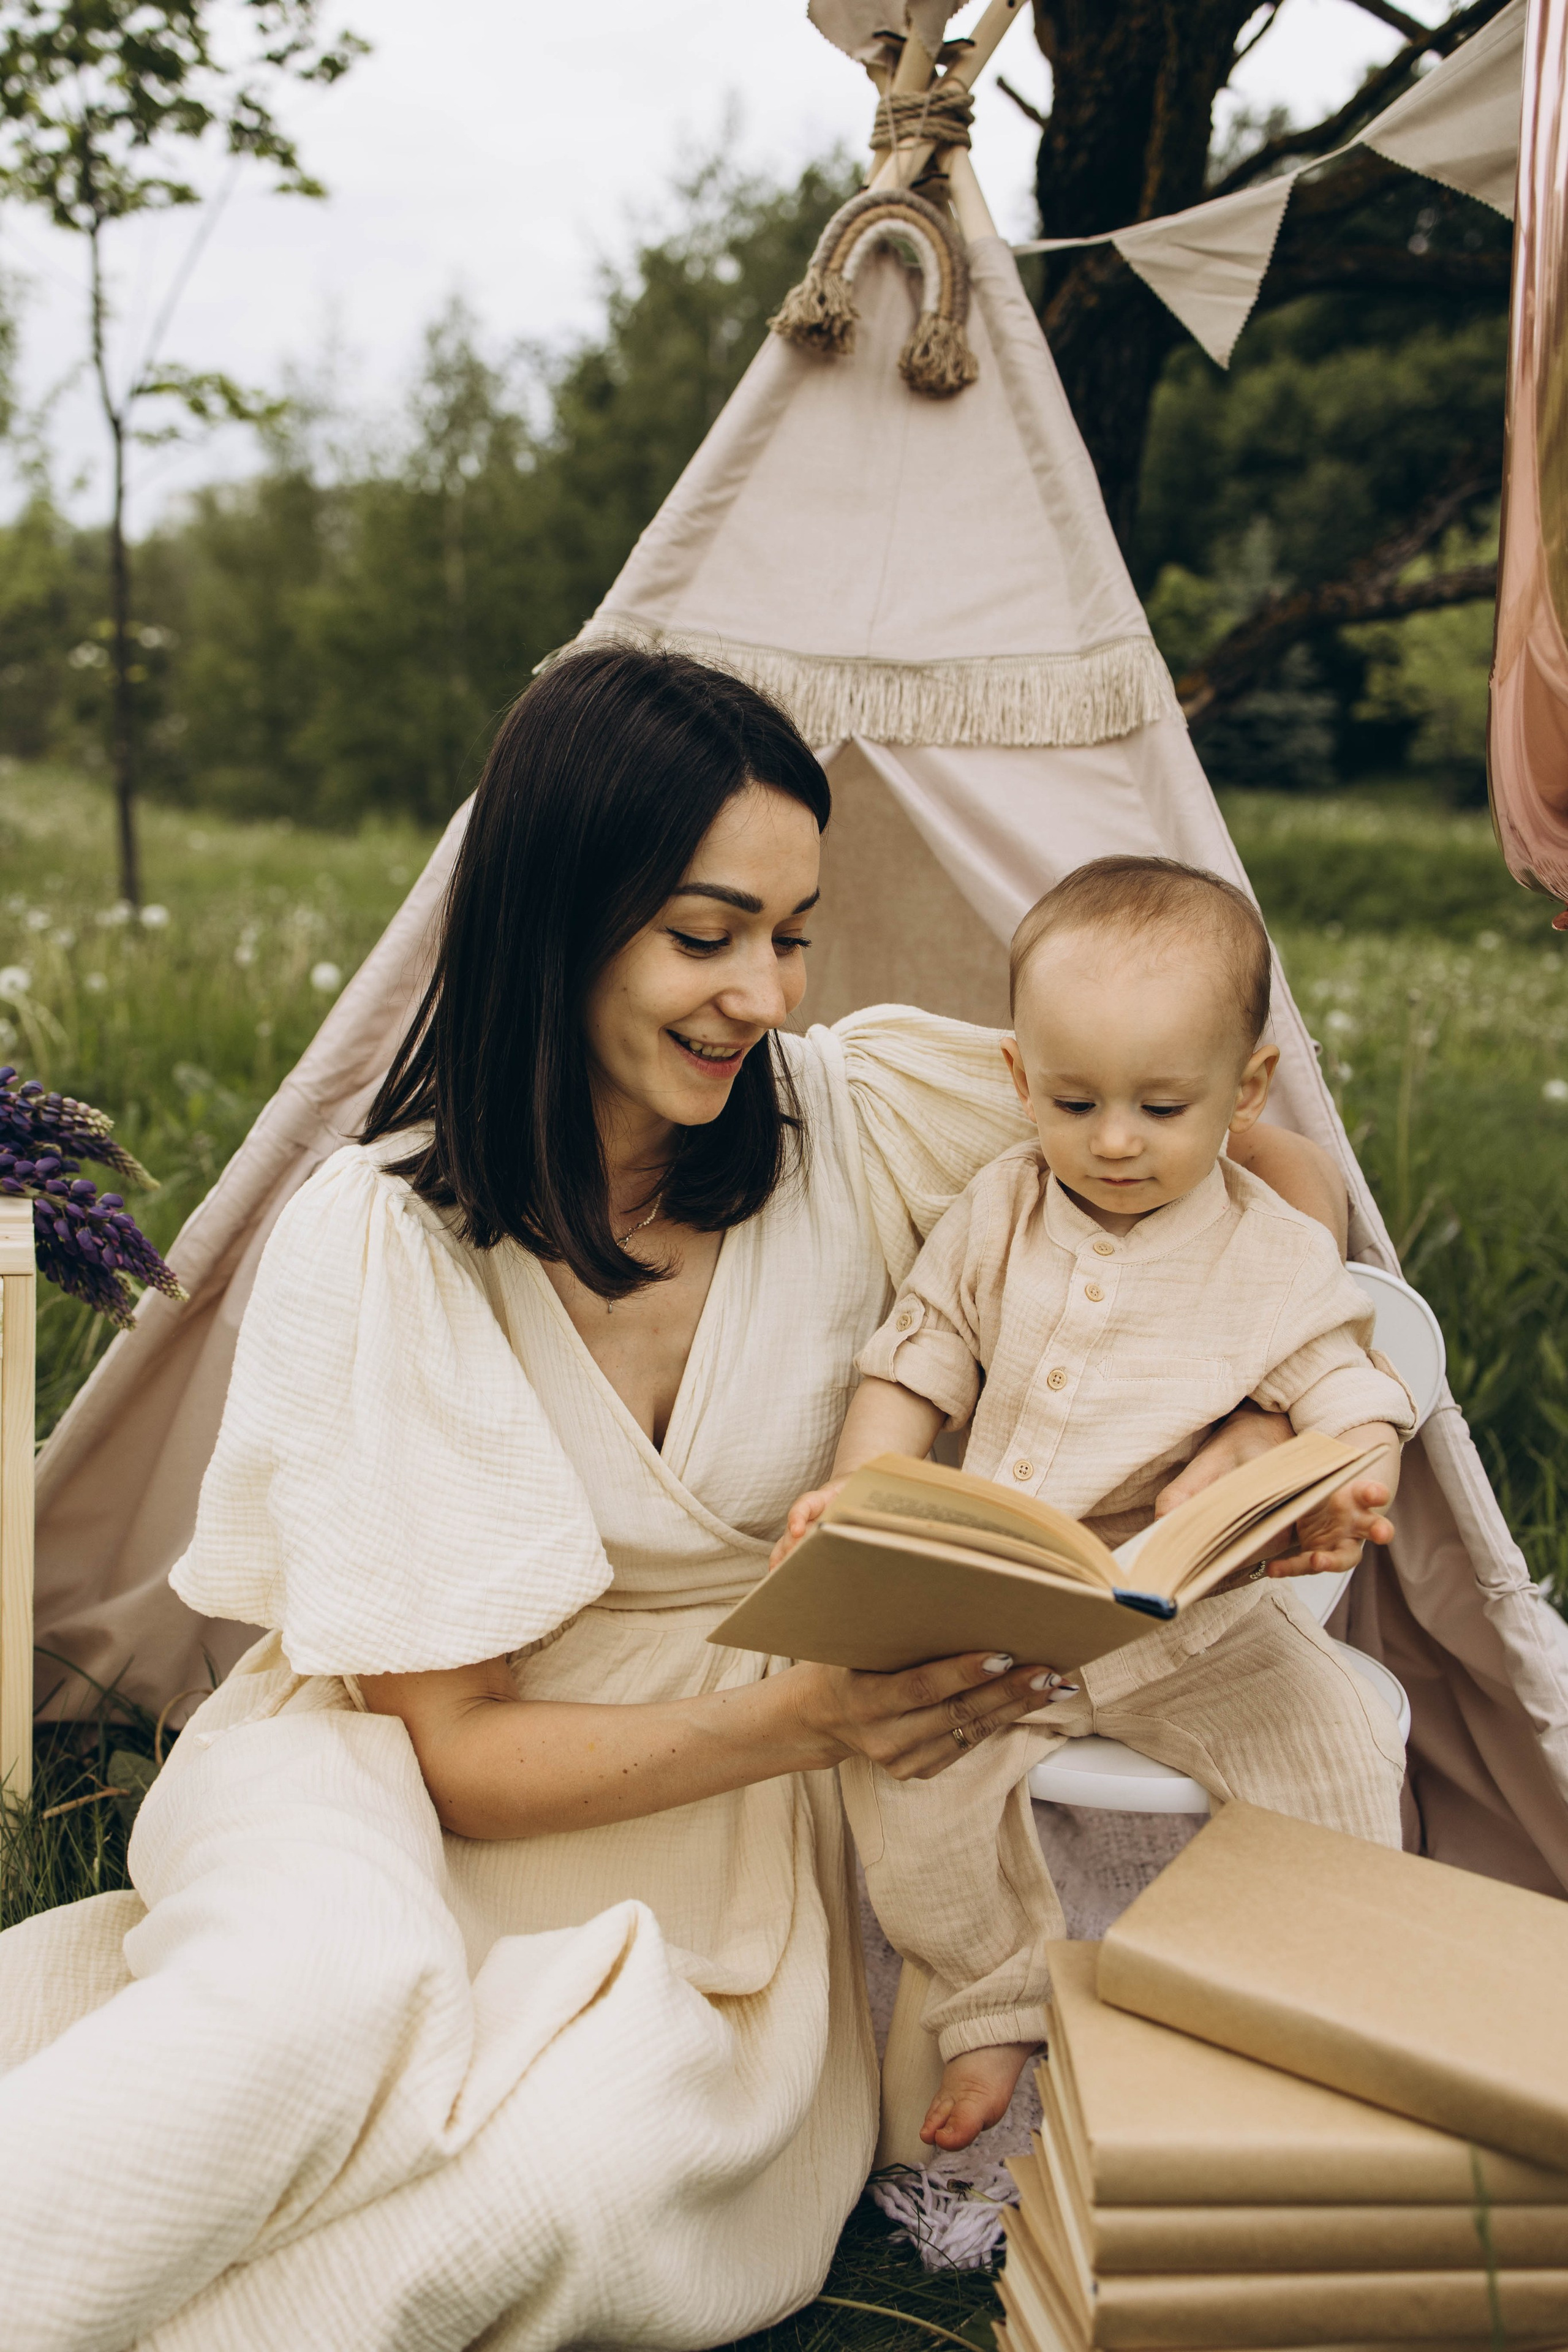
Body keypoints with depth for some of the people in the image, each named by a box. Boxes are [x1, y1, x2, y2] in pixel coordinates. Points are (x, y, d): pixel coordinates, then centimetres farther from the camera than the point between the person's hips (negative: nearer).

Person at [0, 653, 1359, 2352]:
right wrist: (797, 1714, -30)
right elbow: (453, 1744, -15)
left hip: (731, 1808, 3)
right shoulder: (377, 1240, -16)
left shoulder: (865, 1114, -10)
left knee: (600, 2161, -30)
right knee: (325, 1984, -38)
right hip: (404, 1775, -2)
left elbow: (1274, 1169, -1)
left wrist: (1268, 1425, -20)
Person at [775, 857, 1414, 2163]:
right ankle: (998, 2003, 6)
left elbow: (1354, 1402, -6)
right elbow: (915, 1366, 7)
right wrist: (857, 1493, -9)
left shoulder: (1279, 1258, -3)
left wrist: (1354, 1494, -29)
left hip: (1196, 1621, -1)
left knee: (1336, 1746, -20)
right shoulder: (996, 1215, 3)